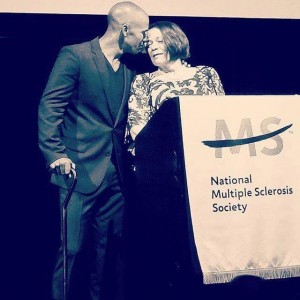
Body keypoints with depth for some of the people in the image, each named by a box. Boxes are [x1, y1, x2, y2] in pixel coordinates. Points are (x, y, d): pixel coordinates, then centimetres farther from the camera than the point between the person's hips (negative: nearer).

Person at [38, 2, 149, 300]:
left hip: (116, 173, 7)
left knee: (110, 247, 10)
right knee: (72, 247, -2)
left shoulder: (129, 69, 16)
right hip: (81, 170, -6)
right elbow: (49, 108, -9)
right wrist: (56, 154, -17)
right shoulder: (75, 55, -5)